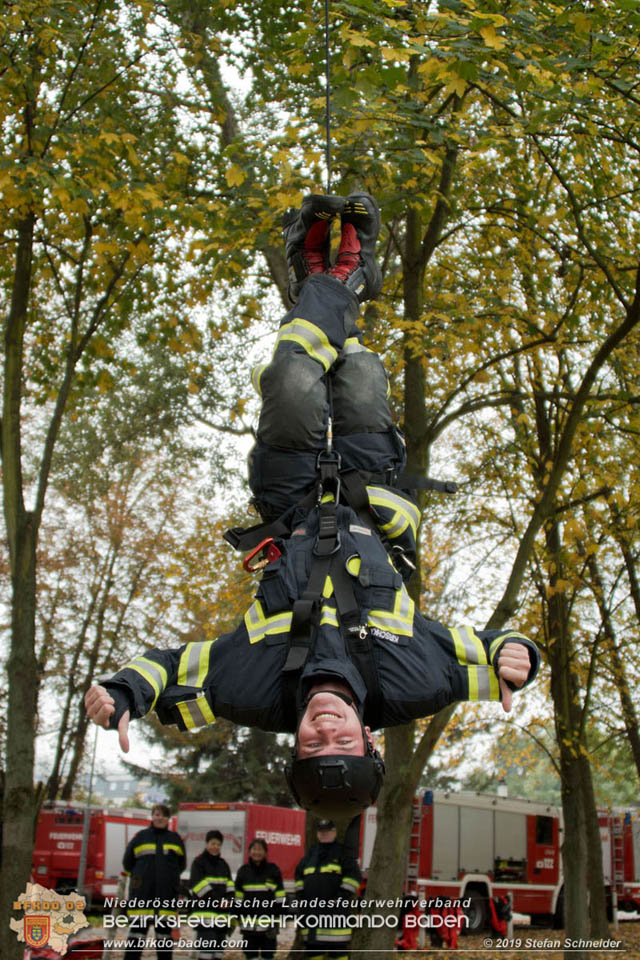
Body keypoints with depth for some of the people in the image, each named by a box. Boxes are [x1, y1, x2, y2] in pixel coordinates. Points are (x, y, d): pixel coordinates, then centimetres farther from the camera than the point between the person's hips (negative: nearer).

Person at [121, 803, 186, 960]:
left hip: (167, 894, 2)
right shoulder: (141, 837, 5)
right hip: (142, 894, -2)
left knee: (164, 931, 7)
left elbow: (181, 864, 20)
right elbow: (128, 862, 13)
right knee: (138, 931, -3)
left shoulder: (175, 839, 10)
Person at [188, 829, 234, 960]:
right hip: (204, 911, -7)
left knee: (218, 949, 10)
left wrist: (228, 898, -8)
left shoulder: (223, 864, 18)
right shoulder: (199, 862, -3)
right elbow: (199, 885, -13)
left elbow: (229, 886, 14)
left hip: (221, 912, 7)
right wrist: (217, 900, -20)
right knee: (206, 945, -16)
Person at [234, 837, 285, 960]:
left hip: (269, 924, -2)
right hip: (249, 925, 2)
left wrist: (276, 920, -5)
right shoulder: (243, 871, 6)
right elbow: (238, 898, 9)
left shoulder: (273, 870, 1)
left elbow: (279, 899, 1)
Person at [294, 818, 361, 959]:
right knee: (313, 944, 8)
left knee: (337, 946, -9)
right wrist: (300, 896, 13)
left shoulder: (343, 852, 2)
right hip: (311, 907, 6)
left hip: (335, 907, -6)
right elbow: (299, 875, 26)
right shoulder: (311, 854, 19)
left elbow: (354, 875, -7)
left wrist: (341, 897, -15)